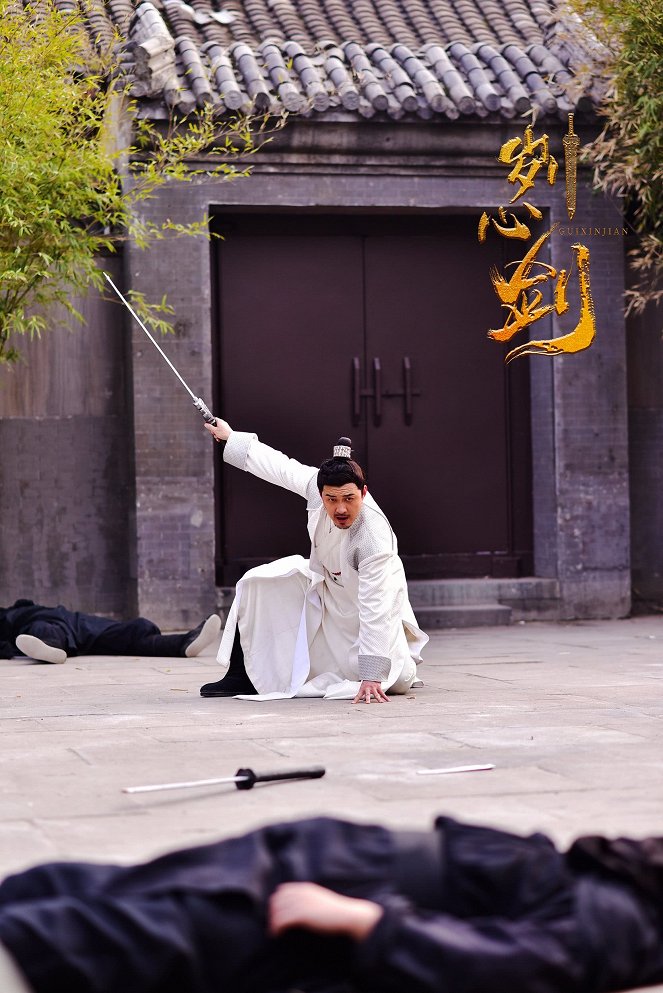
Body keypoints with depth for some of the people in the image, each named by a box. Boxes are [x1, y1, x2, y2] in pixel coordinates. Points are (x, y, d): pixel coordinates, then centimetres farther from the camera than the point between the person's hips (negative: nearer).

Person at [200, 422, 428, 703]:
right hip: (324, 583, 5)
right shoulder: (317, 482, -27)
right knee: (256, 584, -10)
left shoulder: (374, 540, -41)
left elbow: (375, 611, -41)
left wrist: (371, 676, -41)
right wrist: (231, 437, 6)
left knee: (397, 681, -14)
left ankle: (403, 656, 24)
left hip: (367, 602, -5)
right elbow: (281, 467, -7)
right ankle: (241, 677, 2)